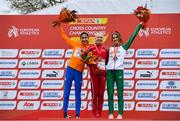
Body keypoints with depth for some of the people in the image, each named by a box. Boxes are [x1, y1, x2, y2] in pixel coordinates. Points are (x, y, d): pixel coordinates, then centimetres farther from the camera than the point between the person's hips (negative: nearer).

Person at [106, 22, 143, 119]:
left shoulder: (124, 47, 7)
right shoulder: (110, 49, 14)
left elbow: (132, 37, 5)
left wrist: (139, 25, 6)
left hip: (119, 71, -2)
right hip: (109, 71, 2)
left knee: (120, 94, -3)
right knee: (110, 94, 0)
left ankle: (120, 114, -3)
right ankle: (111, 113, 4)